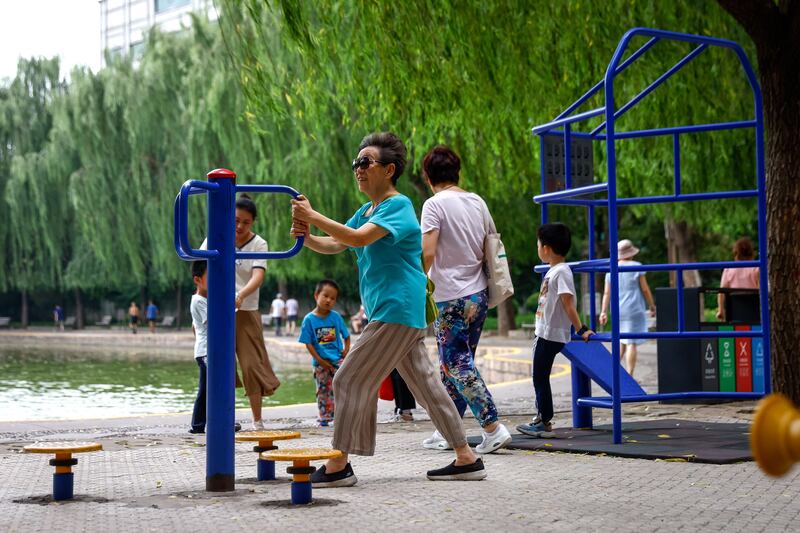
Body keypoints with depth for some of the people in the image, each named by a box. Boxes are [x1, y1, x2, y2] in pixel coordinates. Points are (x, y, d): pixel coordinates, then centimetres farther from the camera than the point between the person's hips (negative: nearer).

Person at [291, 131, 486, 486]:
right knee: (424, 383, 11)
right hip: (403, 314, 10)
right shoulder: (367, 211, 18)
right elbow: (334, 245, 12)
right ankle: (467, 459, 15)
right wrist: (307, 237, -8)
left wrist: (312, 216, -23)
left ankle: (338, 466, -4)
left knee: (350, 381, -8)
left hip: (397, 310, -10)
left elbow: (358, 238, -25)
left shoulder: (398, 205, -12)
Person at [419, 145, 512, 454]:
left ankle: (493, 429, -11)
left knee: (458, 365, -3)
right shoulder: (477, 202, 10)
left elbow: (427, 253, -19)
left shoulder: (435, 204, -10)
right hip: (479, 294, 7)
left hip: (451, 298, -7)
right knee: (452, 364, 14)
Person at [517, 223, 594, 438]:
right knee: (539, 377, 16)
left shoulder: (561, 271, -17)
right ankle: (541, 418, 24)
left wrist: (580, 330, -26)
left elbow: (568, 304, -23)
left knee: (540, 377, -4)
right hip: (544, 332, 10)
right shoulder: (553, 270, 13)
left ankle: (545, 423, 2)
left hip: (552, 335, -10)